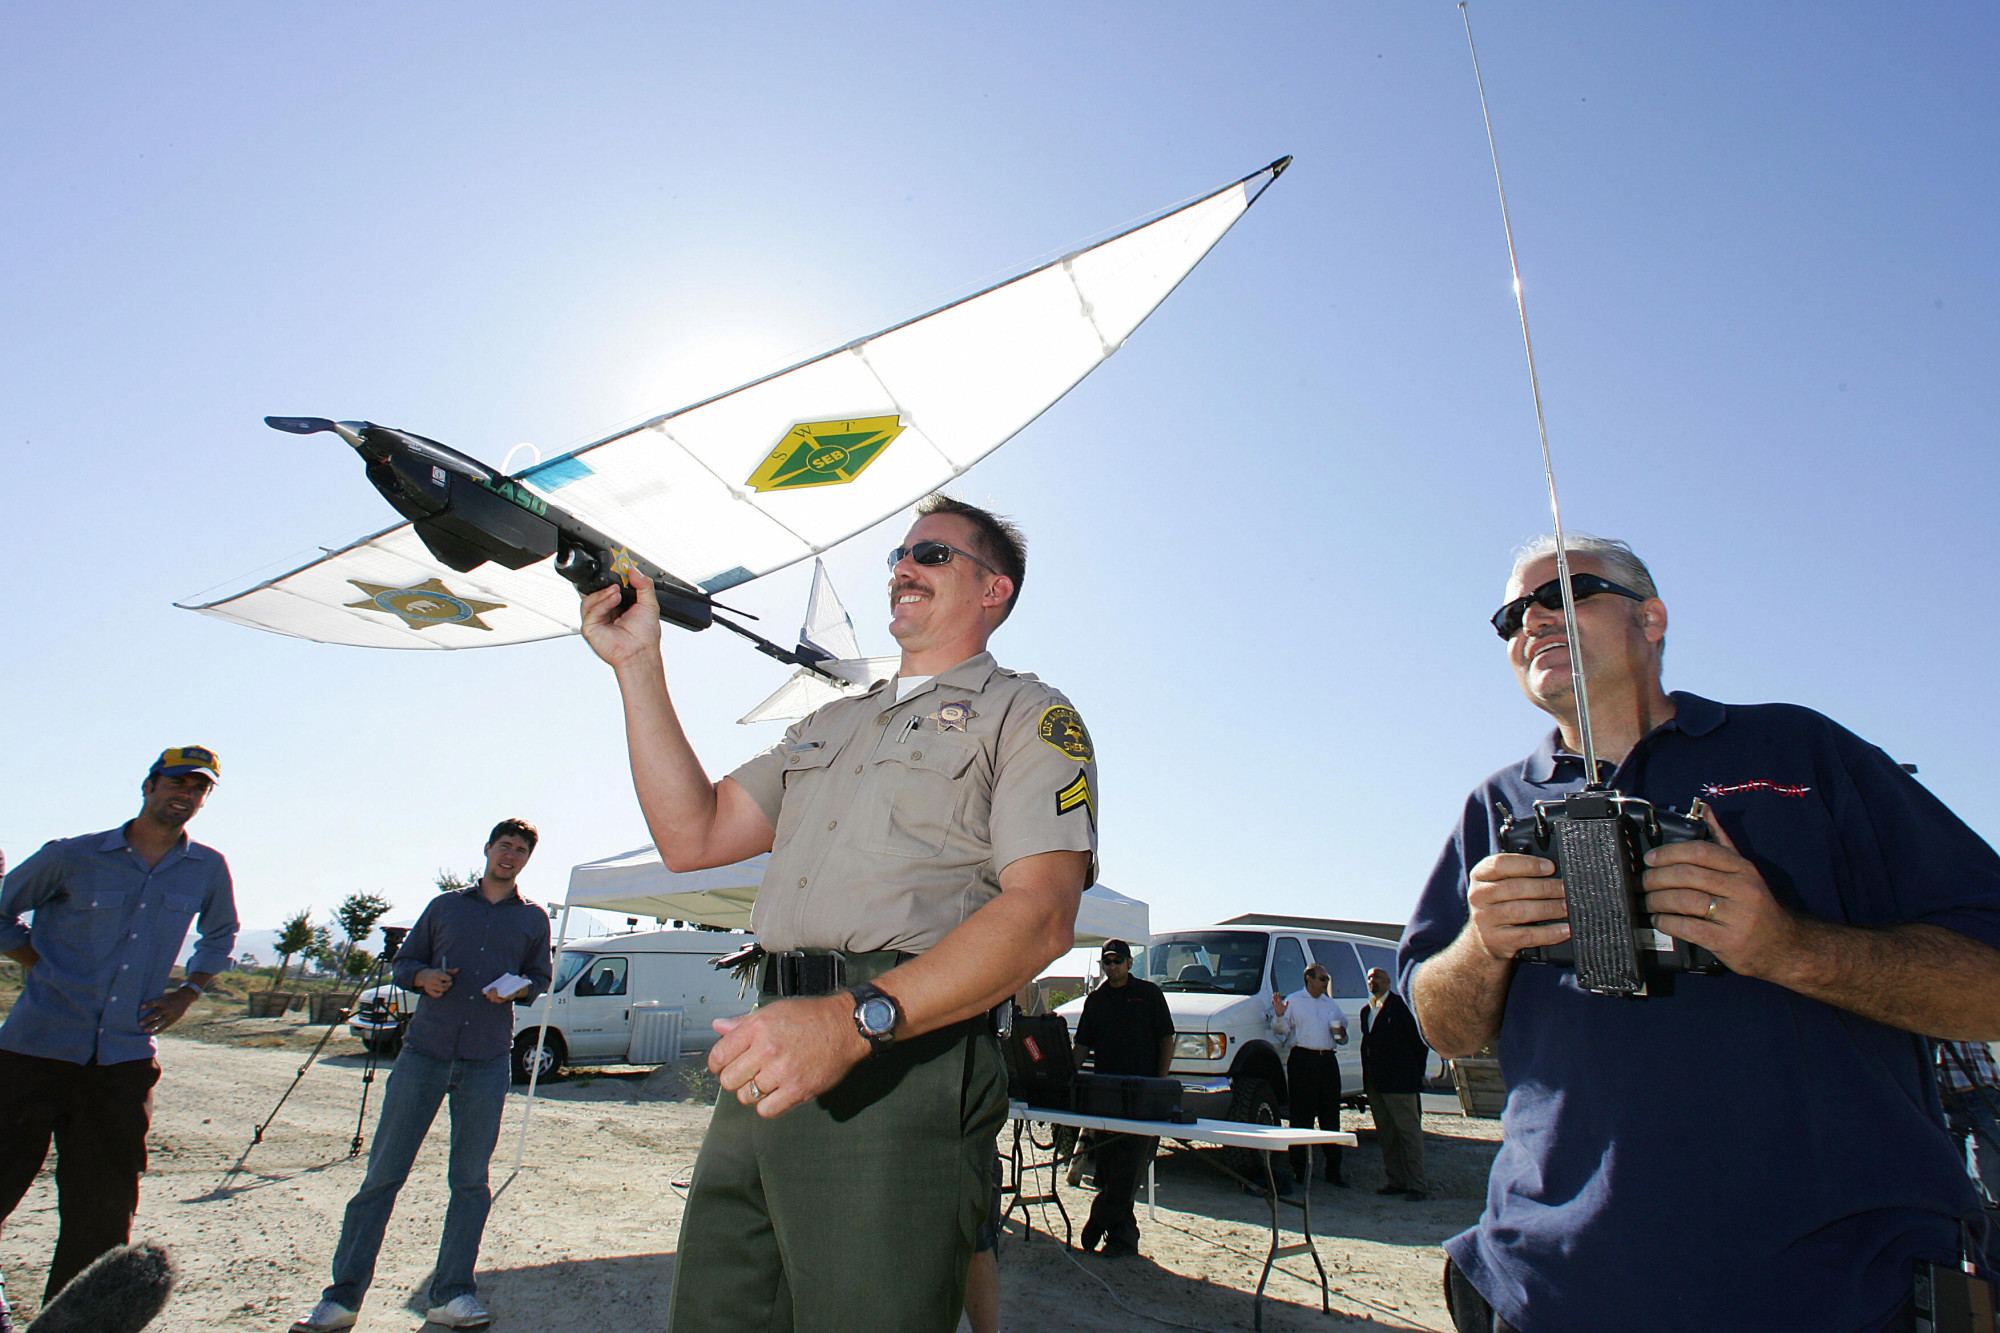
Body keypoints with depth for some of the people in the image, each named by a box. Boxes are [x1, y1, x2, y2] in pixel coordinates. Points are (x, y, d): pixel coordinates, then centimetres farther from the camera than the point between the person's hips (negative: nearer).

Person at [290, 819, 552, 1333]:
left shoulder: (533, 919, 12)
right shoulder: (444, 906, 13)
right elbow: (403, 962, 16)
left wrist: (520, 987, -5)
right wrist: (423, 977, -6)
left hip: (487, 1062, 0)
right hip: (424, 1053, 0)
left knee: (471, 1180, 3)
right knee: (383, 1172, 1)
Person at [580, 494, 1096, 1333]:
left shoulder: (1028, 715, 2)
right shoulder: (832, 723, 26)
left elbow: (1041, 916, -13)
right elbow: (692, 836, 16)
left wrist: (856, 1021, -26)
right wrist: (638, 663, 14)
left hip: (901, 1063, -6)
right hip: (773, 1050, 7)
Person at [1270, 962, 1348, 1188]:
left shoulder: (1332, 1004, 18)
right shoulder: (1293, 1001, 4)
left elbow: (1342, 1039, 24)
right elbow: (1282, 1030, -2)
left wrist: (1341, 1035, 2)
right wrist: (1279, 1016, -21)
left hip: (1328, 1061, 5)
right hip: (1303, 1061, -5)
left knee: (1331, 1118, 7)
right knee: (1302, 1118, -2)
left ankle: (1333, 1170, 14)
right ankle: (1300, 1169, 6)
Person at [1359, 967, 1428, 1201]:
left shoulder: (1401, 1005, -5)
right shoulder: (1366, 1011, 17)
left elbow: (1420, 1039, -6)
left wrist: (1416, 1073, -6)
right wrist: (1367, 1080, 14)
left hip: (1400, 1082, -7)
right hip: (1374, 1083, 7)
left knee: (1409, 1131, -2)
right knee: (1386, 1134, 11)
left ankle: (1416, 1185, 1)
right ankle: (1396, 1180, 19)